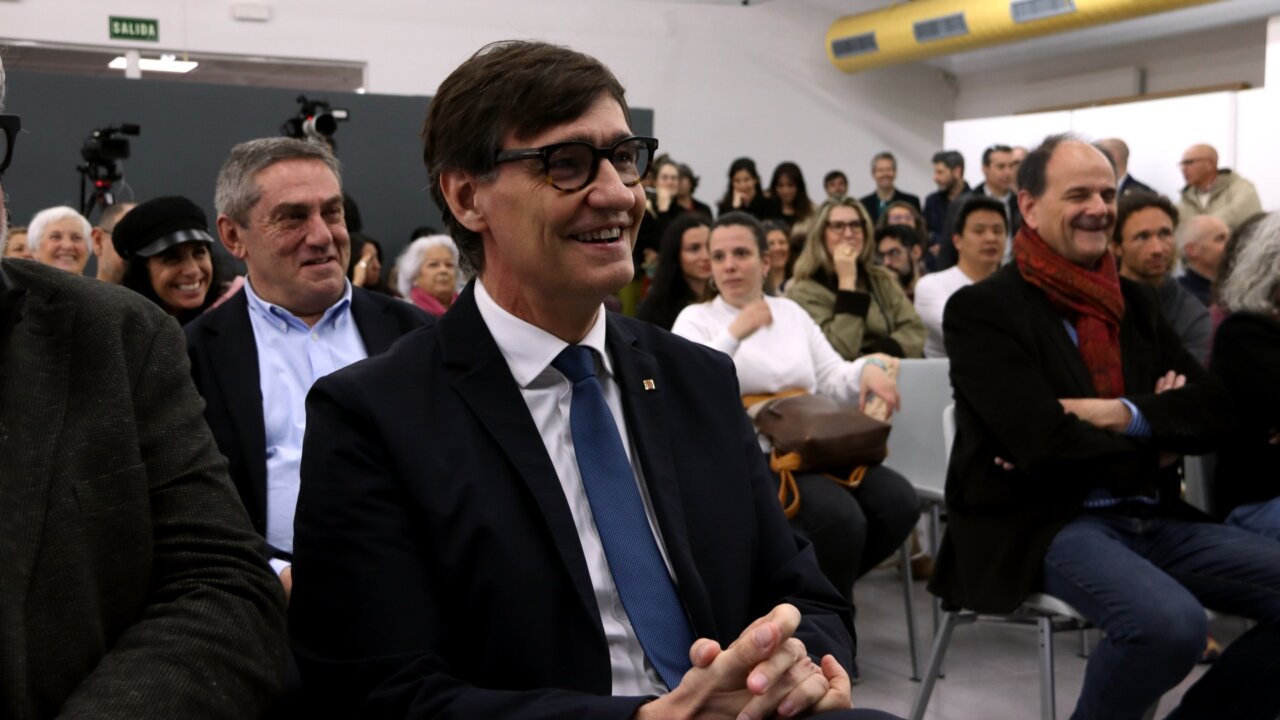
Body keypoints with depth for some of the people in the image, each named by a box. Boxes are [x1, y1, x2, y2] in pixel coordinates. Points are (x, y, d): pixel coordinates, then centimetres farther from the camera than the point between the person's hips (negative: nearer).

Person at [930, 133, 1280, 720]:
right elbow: (1044, 445, -15)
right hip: (1040, 524, -7)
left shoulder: (1134, 302, 15)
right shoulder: (981, 309, -6)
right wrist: (1155, 446, -1)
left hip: (1149, 517, 7)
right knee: (1169, 622, -33)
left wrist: (1118, 414, -11)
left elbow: (1212, 410, 7)